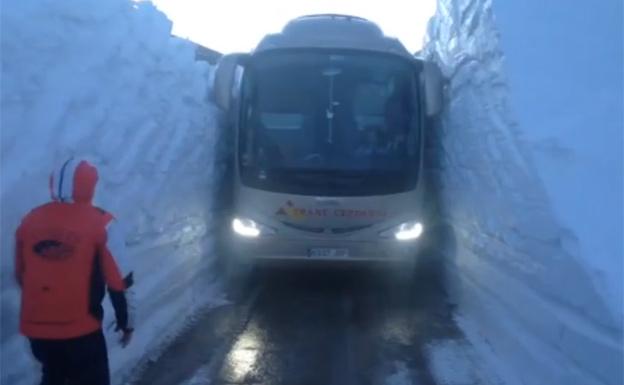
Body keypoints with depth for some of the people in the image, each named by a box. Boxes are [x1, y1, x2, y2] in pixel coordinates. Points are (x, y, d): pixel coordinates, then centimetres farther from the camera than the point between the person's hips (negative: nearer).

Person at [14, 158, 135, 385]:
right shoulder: (101, 223, -11)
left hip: (37, 326, 5)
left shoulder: (30, 220, 3)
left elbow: (21, 275, 13)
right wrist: (126, 321, 4)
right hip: (81, 329, -5)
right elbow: (119, 280, -10)